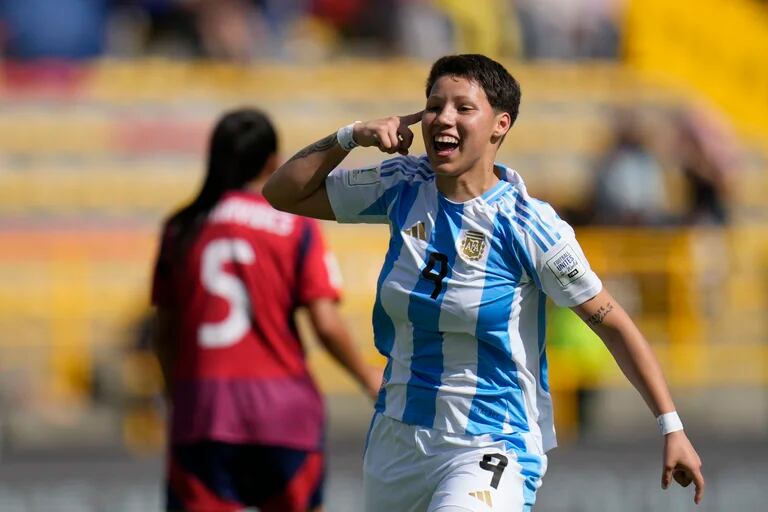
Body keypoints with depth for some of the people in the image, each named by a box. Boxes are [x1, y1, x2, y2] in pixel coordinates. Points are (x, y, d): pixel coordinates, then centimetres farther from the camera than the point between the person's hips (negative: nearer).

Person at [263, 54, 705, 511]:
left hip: (491, 452, -6)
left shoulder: (526, 225, -13)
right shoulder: (405, 189, 1)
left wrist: (671, 426, -10)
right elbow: (283, 193, 9)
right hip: (396, 439, 6)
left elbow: (613, 323, -7)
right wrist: (350, 137, -7)